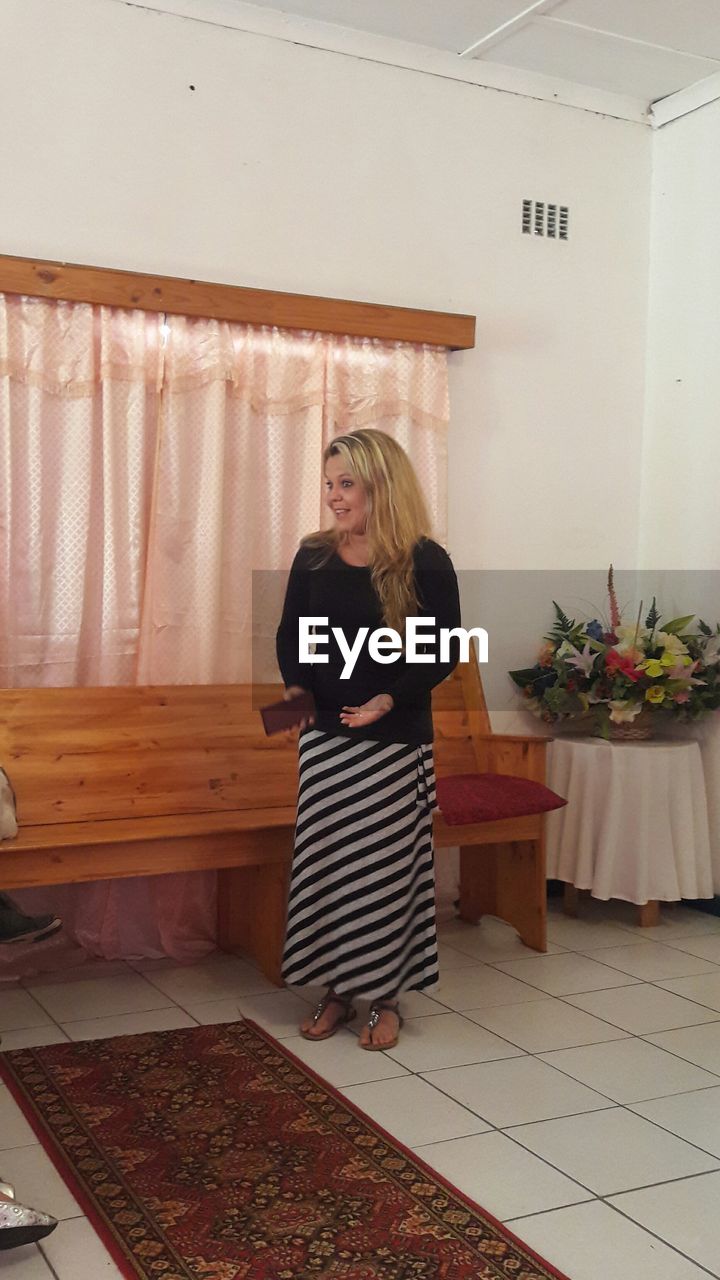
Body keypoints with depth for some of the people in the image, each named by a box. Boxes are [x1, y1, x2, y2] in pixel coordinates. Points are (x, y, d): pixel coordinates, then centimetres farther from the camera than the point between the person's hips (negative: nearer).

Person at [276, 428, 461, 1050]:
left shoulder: (425, 562, -9)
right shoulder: (314, 556, 3)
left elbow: (445, 651, -7)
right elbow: (291, 634, 11)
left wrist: (391, 698, -19)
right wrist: (295, 686, -8)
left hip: (395, 741, -3)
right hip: (324, 736, 4)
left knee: (385, 866, 4)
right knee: (324, 863, 8)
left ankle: (387, 997, 22)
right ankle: (338, 989, 25)